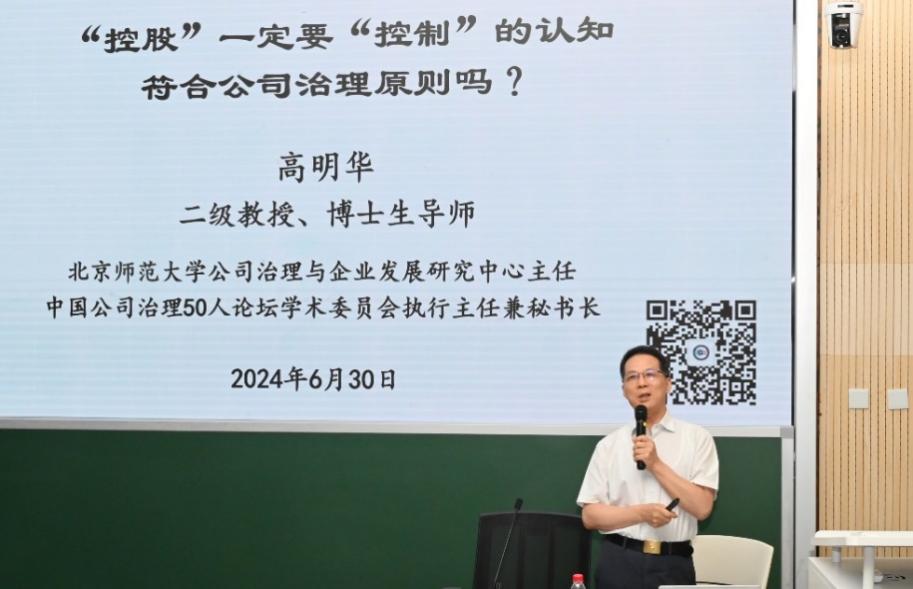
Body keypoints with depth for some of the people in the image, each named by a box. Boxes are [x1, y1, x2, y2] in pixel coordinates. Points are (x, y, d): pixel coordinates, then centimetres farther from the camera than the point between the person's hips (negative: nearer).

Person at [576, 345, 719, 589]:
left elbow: (702, 506, -4)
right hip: (619, 563, 1)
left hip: (674, 565, 0)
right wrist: (641, 512, -12)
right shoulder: (609, 445, 6)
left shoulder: (696, 438, 3)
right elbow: (591, 515, 2)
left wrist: (656, 464, -10)